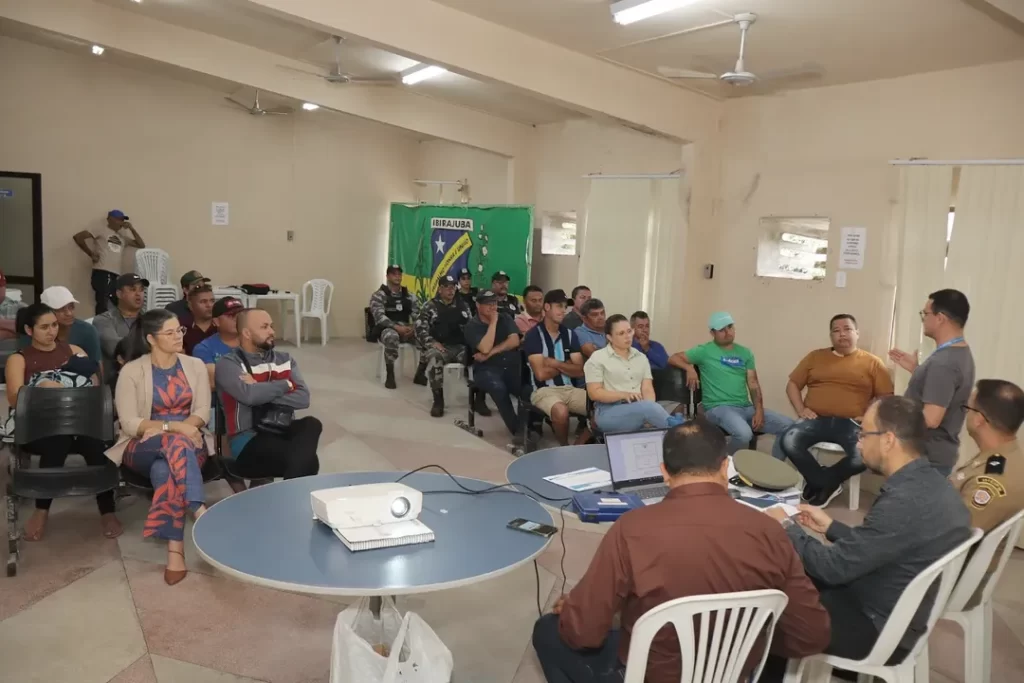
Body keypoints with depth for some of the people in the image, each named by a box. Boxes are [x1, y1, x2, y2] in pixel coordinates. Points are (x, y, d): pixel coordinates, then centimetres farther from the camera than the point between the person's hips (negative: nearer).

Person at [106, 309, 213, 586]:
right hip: (144, 447, -2)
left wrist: (163, 428, -18)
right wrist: (174, 427, -24)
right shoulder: (132, 371, -3)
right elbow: (129, 423, -10)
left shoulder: (195, 366, 7)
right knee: (177, 443, -39)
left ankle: (175, 549, -42)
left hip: (190, 442, 2)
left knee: (165, 470, -35)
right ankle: (200, 511, -46)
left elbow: (202, 413, -1)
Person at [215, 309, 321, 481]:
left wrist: (262, 392, -10)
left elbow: (303, 398, 1)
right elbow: (249, 395, -20)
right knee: (305, 460, -33)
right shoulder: (228, 363, 0)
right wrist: (285, 384, -4)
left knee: (311, 424, -31)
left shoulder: (285, 360, 16)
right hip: (248, 439, -5)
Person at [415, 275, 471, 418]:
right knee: (435, 358, -40)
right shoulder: (429, 307, 7)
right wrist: (432, 342, -17)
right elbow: (420, 329, -1)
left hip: (460, 346, 3)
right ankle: (438, 400, -27)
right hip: (439, 346, -2)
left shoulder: (463, 306, 18)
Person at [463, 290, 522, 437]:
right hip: (486, 369, -4)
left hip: (512, 366, 4)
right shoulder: (472, 326, 0)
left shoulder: (505, 319, 12)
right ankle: (518, 430, -26)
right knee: (498, 387, -36)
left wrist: (491, 353, -12)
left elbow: (514, 341, -4)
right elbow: (485, 348, -16)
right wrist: (493, 322, -11)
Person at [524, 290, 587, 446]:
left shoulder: (570, 334, 11)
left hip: (570, 389, 5)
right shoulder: (534, 335, -5)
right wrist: (566, 365, 1)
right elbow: (541, 374, -13)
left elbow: (579, 371, 4)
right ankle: (565, 447, -8)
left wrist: (555, 363, -9)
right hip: (543, 390, -5)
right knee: (561, 411, -37)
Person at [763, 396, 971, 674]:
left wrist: (787, 527, -9)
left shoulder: (905, 501, -32)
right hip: (898, 610, 9)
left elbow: (834, 567, -24)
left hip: (880, 629, -8)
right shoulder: (928, 482, -2)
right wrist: (830, 526, 14)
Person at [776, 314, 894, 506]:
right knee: (787, 441, -29)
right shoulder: (815, 356, 16)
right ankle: (830, 484, -8)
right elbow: (793, 384, 17)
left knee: (863, 456, -32)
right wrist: (801, 409, 0)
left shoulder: (873, 363, 12)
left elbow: (886, 397, 9)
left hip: (851, 424, -1)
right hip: (816, 420, 1)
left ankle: (819, 482, -3)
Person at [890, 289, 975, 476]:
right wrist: (915, 369, 13)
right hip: (939, 453, 10)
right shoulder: (960, 353, 7)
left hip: (928, 458, -10)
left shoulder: (943, 363, -25)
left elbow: (931, 419, -29)